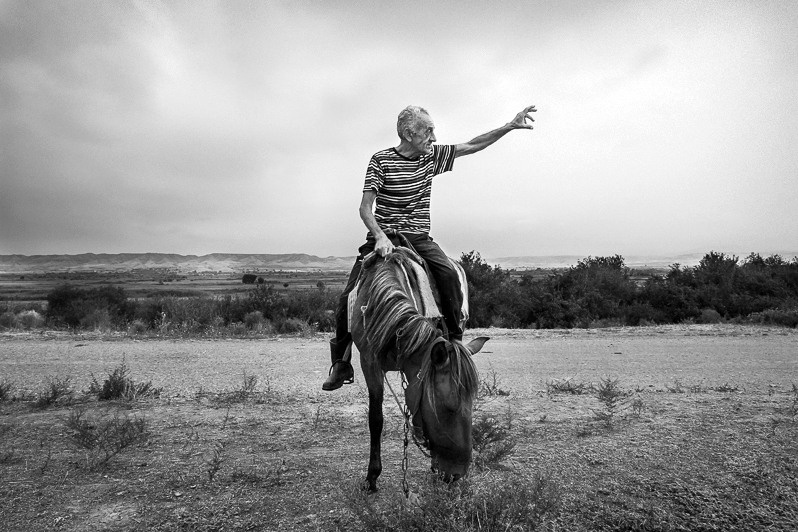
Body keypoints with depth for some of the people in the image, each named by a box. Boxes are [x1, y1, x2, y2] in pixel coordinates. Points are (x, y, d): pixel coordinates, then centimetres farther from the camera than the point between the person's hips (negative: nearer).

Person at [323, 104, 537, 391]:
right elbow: (365, 208, -10)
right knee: (348, 297, -13)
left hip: (419, 239, 3)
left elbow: (472, 145, 11)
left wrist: (511, 125, 5)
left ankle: (454, 342, -10)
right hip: (382, 238, -2)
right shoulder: (381, 160, -5)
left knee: (449, 275, -26)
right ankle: (341, 363, 4)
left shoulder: (432, 156, 7)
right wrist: (380, 236, -28)